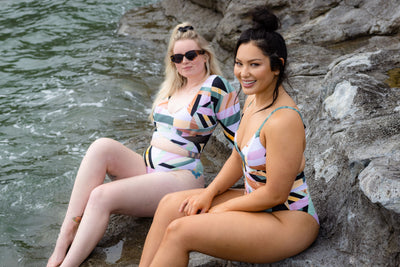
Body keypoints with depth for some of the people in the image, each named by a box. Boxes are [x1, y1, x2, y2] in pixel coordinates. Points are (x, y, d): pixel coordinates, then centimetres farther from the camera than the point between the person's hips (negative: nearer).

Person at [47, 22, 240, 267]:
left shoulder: (215, 86, -6)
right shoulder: (173, 86, 17)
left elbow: (237, 137, -5)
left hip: (181, 178, -7)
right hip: (147, 168, 7)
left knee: (102, 196, -27)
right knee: (102, 147, -22)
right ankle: (65, 239, -25)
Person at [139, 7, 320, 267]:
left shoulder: (283, 120, -27)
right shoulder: (253, 100, 3)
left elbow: (275, 194, -23)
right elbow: (238, 160, 13)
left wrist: (223, 208, -10)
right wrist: (209, 193, -1)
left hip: (288, 219, -9)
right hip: (258, 202, 9)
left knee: (179, 231, -18)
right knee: (171, 204, 3)